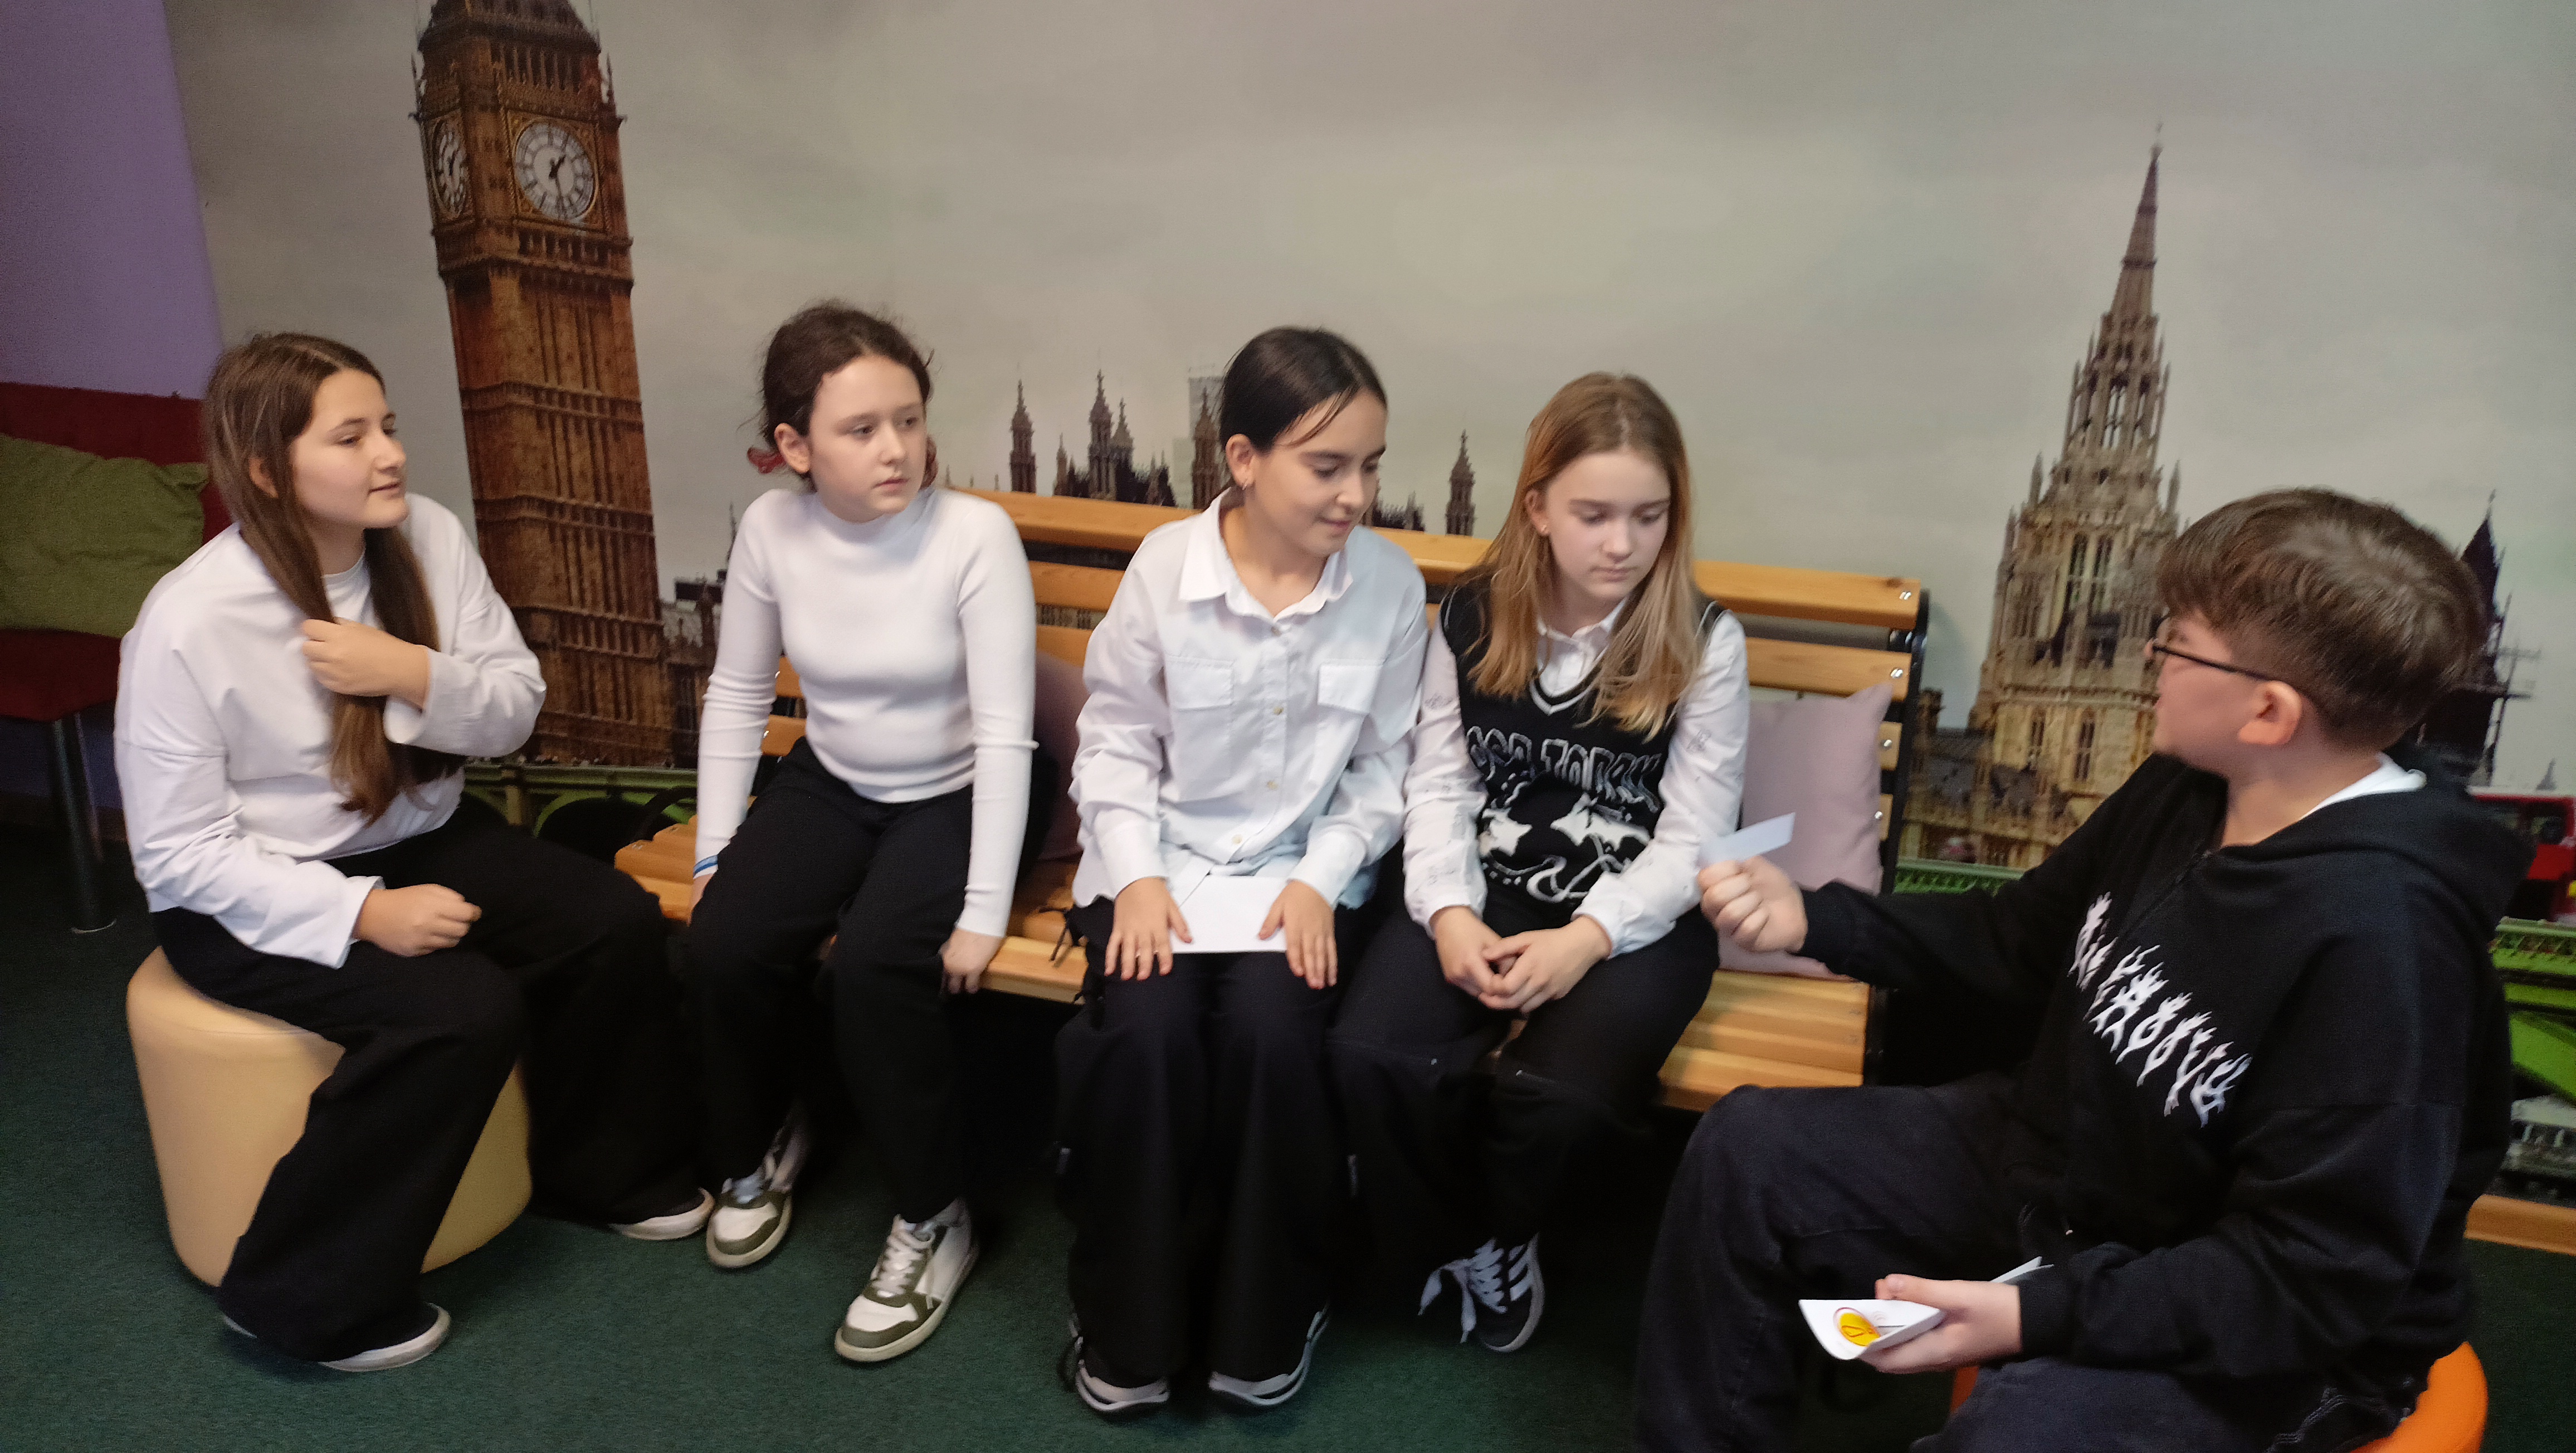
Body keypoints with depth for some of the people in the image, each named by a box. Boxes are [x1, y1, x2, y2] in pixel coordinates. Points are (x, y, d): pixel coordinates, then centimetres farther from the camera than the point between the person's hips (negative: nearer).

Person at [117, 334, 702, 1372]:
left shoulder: (429, 539, -10)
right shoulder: (188, 623, -22)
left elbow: (516, 711, -3)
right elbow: (179, 853, -18)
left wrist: (421, 676, -24)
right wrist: (362, 912, -29)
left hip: (417, 841, 6)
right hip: (249, 898, -5)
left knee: (617, 921, -13)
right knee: (465, 1008, -28)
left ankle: (598, 1171, 14)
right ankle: (301, 1297, -6)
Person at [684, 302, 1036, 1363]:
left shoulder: (975, 535, -23)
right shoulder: (771, 529, -10)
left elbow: (1005, 732, -23)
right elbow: (736, 694, 2)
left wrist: (985, 912, -24)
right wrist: (716, 852, -1)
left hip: (954, 795, -4)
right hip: (831, 784, 4)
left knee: (875, 966, -27)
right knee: (724, 943, -17)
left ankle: (934, 1222, -4)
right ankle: (757, 1147, 16)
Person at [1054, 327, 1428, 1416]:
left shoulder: (1390, 583, -6)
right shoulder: (1164, 566, -8)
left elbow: (1384, 765, 0)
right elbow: (1116, 738, 0)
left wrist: (1320, 880, -11)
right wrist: (1137, 874, -11)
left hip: (1303, 870, 0)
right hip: (1164, 860, 0)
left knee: (1271, 1031, -26)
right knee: (1144, 1031, -25)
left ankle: (1266, 1326, 1)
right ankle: (1126, 1334, 0)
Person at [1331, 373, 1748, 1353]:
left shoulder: (1704, 644, -5)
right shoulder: (1471, 618, 3)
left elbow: (1691, 838, -6)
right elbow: (1437, 784, 3)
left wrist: (1587, 936, -21)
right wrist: (1450, 913, -14)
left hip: (1634, 916, -2)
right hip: (1483, 895, 2)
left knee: (1557, 1090, -29)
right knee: (1373, 1054, -25)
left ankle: (1498, 1233, 10)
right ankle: (1460, 1247, 7)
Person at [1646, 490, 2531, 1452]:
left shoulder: (2380, 939, -29)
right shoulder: (2181, 794, -5)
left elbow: (2316, 1274, -26)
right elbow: (2019, 947, 10)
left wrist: (2037, 1316, -32)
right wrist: (1815, 924, -2)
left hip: (2261, 1336, -8)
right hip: (2062, 1159, 8)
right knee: (1749, 1146, 3)